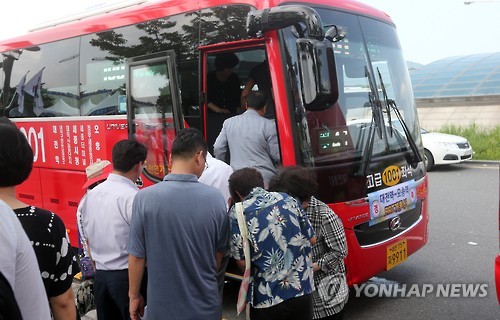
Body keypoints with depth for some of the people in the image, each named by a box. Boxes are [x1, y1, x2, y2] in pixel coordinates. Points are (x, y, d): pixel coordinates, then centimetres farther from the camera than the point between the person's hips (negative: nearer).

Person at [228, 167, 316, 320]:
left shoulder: (237, 213, -8)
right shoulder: (287, 199, 2)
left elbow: (242, 261, -8)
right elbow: (311, 239, 9)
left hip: (267, 297, -3)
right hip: (301, 289, 3)